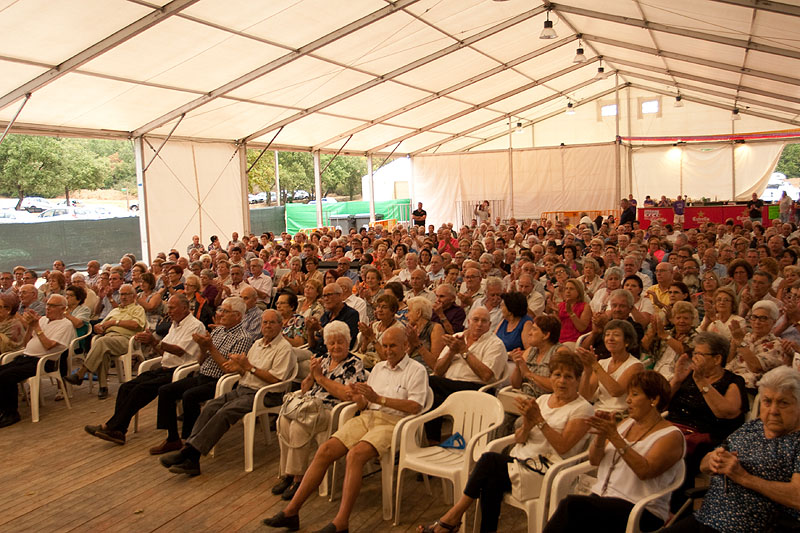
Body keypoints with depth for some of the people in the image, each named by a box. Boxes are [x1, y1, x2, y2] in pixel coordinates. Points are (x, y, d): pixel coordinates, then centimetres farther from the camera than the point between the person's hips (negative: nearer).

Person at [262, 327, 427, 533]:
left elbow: (414, 407, -12)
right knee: (325, 450, -14)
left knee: (355, 454, -32)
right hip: (367, 417, 6)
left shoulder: (417, 370, 1)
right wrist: (359, 399, -4)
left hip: (392, 422, -6)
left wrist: (379, 399, -17)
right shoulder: (379, 367, 22)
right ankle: (291, 511, -10)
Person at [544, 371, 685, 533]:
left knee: (571, 505, -30)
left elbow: (645, 470, -19)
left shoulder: (671, 435, -2)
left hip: (639, 511, -5)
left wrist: (614, 437, -24)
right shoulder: (626, 423, 17)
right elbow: (594, 460, 12)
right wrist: (601, 434, -7)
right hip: (601, 497, 6)